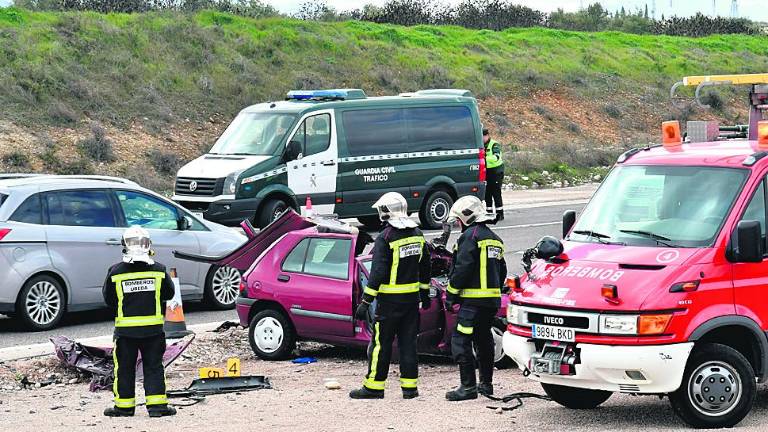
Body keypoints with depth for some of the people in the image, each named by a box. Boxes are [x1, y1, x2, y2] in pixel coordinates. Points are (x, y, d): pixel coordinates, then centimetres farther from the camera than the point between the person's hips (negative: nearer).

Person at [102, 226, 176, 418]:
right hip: (153, 328, 1)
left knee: (124, 367, 10)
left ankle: (124, 405, 14)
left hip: (125, 328, -1)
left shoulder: (116, 272, -8)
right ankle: (157, 404, 5)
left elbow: (108, 299, 2)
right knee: (153, 366, 9)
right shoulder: (159, 270, -5)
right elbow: (169, 294, 7)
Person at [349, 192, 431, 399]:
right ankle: (410, 386, 11)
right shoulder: (417, 234, 7)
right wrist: (425, 293, 26)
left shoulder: (385, 238, -15)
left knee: (381, 343, 1)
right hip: (412, 297, 6)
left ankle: (374, 386, 5)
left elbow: (378, 272, -19)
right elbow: (425, 267, 16)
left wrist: (365, 301, -16)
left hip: (390, 299, -6)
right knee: (408, 341, 11)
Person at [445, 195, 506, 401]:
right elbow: (502, 271, 22)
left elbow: (462, 269, -16)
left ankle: (468, 386, -12)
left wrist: (451, 293, -9)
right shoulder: (494, 239, 18)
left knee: (461, 341, -8)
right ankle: (486, 384, 25)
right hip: (493, 300, 9)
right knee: (484, 340, 18)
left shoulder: (470, 236, -11)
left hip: (474, 300, -9)